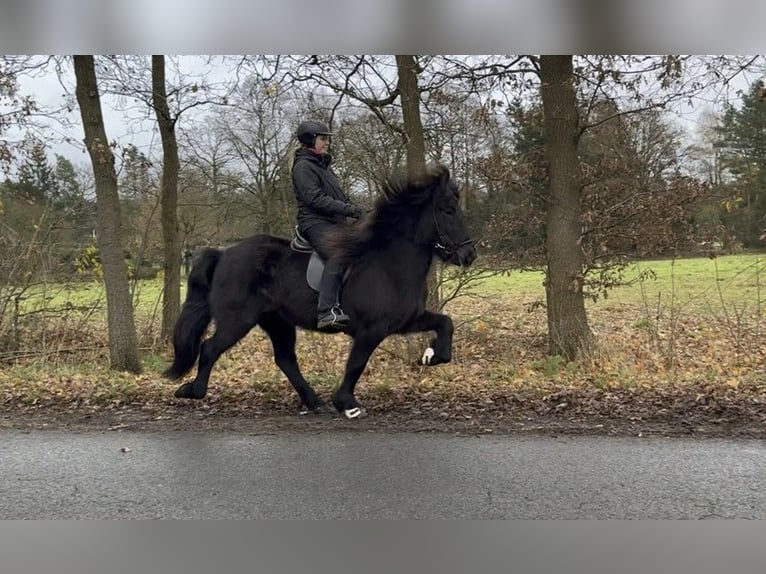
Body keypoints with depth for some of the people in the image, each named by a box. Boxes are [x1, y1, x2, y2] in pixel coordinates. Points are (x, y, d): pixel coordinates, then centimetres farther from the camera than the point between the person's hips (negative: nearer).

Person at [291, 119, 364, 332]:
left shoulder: (323, 165, 25)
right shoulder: (303, 166, -6)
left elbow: (339, 196, 28)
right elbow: (315, 199, -17)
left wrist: (355, 210, 12)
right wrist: (349, 209, -20)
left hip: (334, 222, 10)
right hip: (315, 222, -10)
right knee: (337, 255, -33)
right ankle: (327, 312, -43)